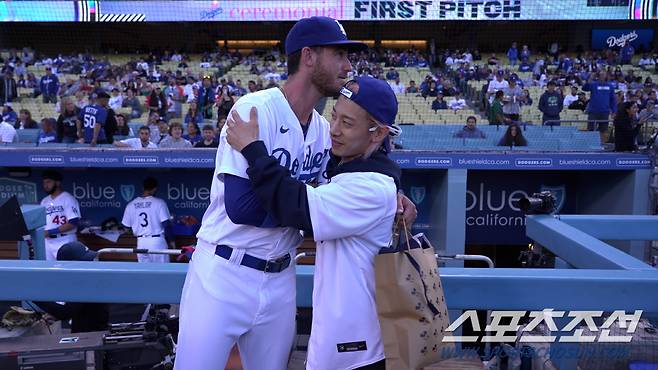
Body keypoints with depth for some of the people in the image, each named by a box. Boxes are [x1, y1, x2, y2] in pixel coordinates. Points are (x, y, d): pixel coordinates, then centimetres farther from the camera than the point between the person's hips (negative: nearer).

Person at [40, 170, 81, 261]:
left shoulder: (68, 199, -8)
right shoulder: (44, 201, 15)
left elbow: (73, 223, -16)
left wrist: (51, 231, -19)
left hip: (65, 241, -7)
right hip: (47, 241, 8)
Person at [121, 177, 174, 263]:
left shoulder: (131, 205, 2)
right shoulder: (159, 203, -9)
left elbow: (126, 226, 7)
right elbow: (166, 224, -11)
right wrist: (171, 240, 1)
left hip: (141, 242, 4)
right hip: (157, 241, -4)